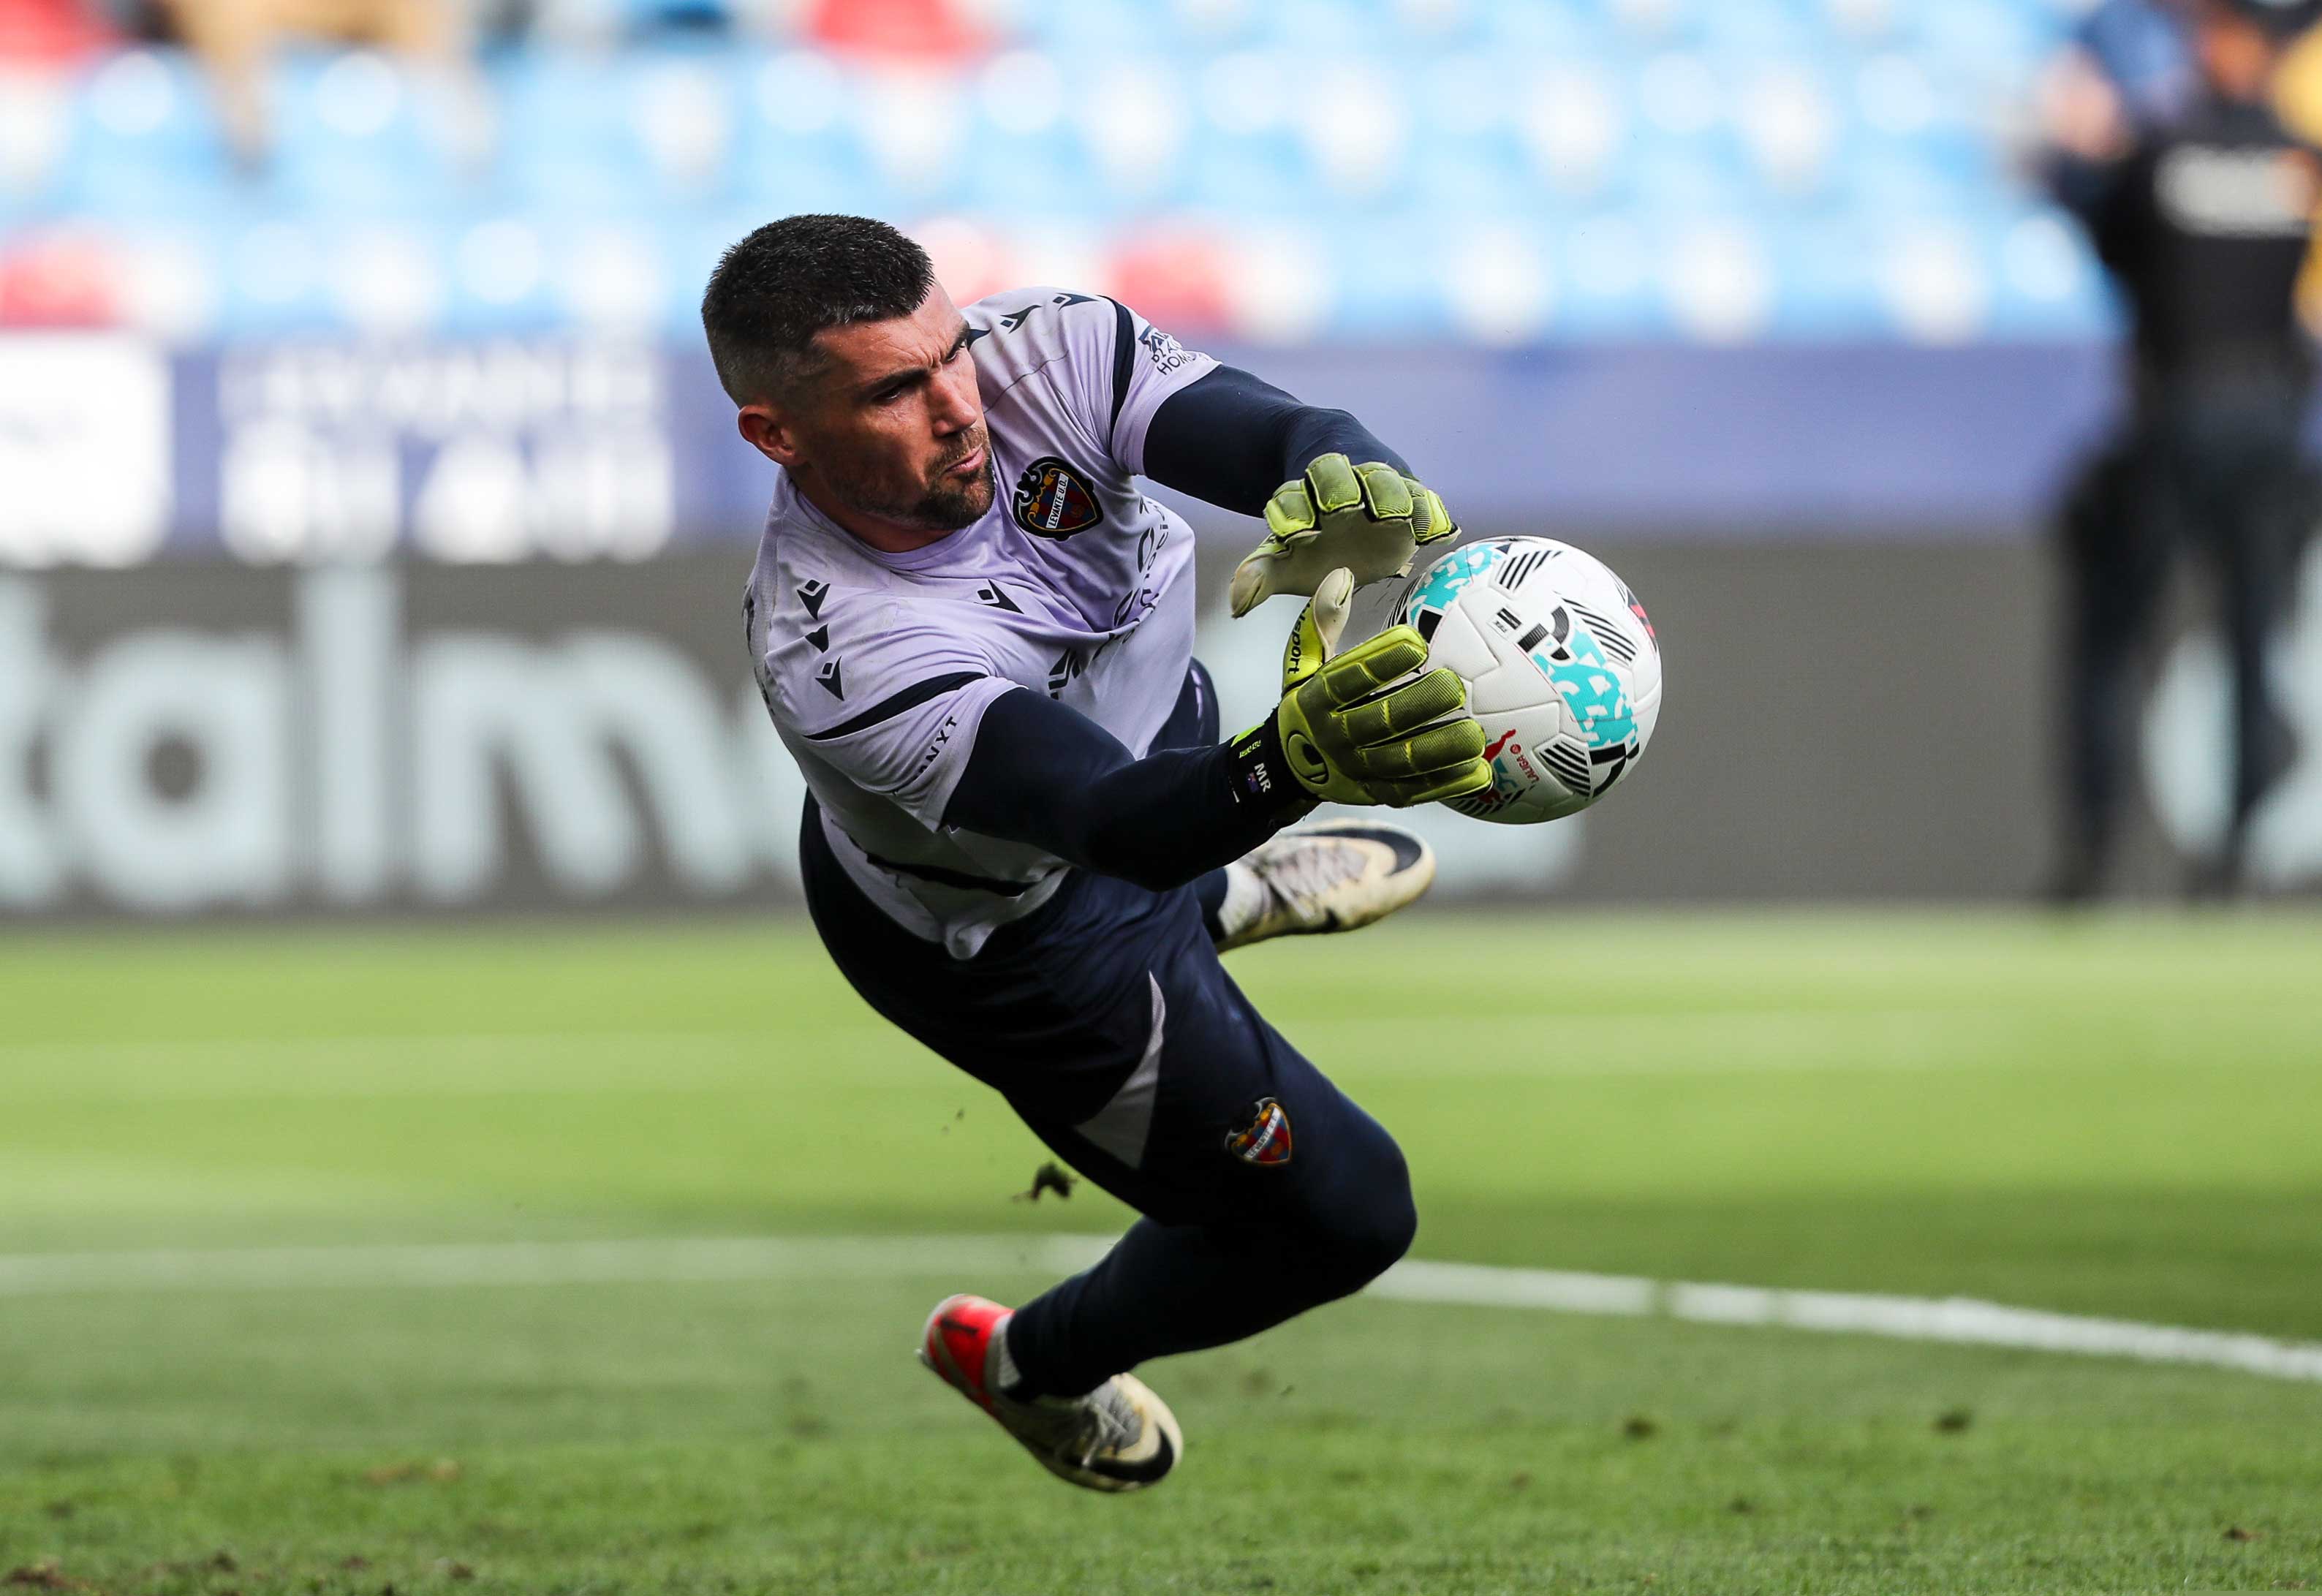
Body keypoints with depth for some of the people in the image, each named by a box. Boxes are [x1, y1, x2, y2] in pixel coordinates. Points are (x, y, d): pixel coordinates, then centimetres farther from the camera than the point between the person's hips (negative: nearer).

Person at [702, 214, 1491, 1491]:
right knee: (1342, 1215, 9)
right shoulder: (843, 663, -46)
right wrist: (1290, 762, -75)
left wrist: (1346, 492, -64)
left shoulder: (1038, 354, -31)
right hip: (1002, 939, -6)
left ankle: (1216, 905, 79)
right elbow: (1126, 821, -54)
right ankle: (1032, 1367, 36)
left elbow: (1296, 435, -39)